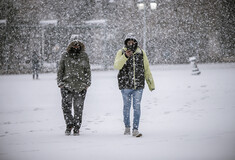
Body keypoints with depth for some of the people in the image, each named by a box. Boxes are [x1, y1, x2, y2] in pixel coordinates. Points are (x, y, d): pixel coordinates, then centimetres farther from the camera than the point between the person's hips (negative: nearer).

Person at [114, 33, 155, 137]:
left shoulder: (141, 53, 5)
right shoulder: (121, 53, -1)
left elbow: (146, 69, 11)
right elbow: (117, 66, -18)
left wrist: (151, 84, 10)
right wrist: (126, 56, -31)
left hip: (138, 85, 1)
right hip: (125, 85, -1)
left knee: (137, 107, -4)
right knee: (126, 107, 10)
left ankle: (135, 130, -2)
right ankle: (127, 127, 26)